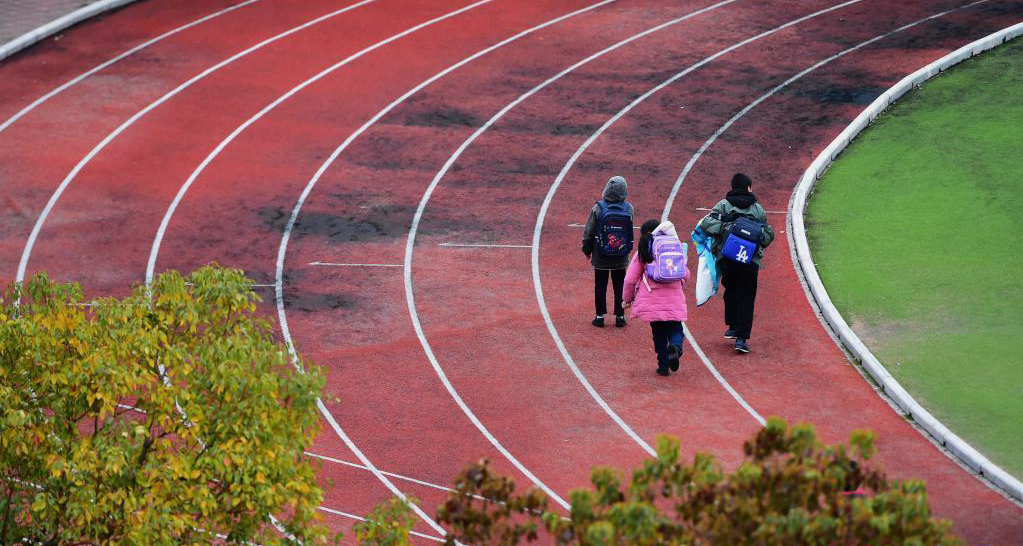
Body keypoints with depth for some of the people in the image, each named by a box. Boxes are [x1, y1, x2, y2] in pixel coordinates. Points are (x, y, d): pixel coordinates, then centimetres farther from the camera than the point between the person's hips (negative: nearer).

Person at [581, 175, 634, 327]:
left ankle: (600, 316, 11)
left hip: (600, 258, -1)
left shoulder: (598, 208, -14)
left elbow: (589, 231, -6)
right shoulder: (628, 208, -10)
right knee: (620, 286, 12)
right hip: (621, 258, 1)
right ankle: (620, 316, 16)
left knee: (600, 286, 9)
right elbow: (631, 230, 2)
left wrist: (587, 250, 6)